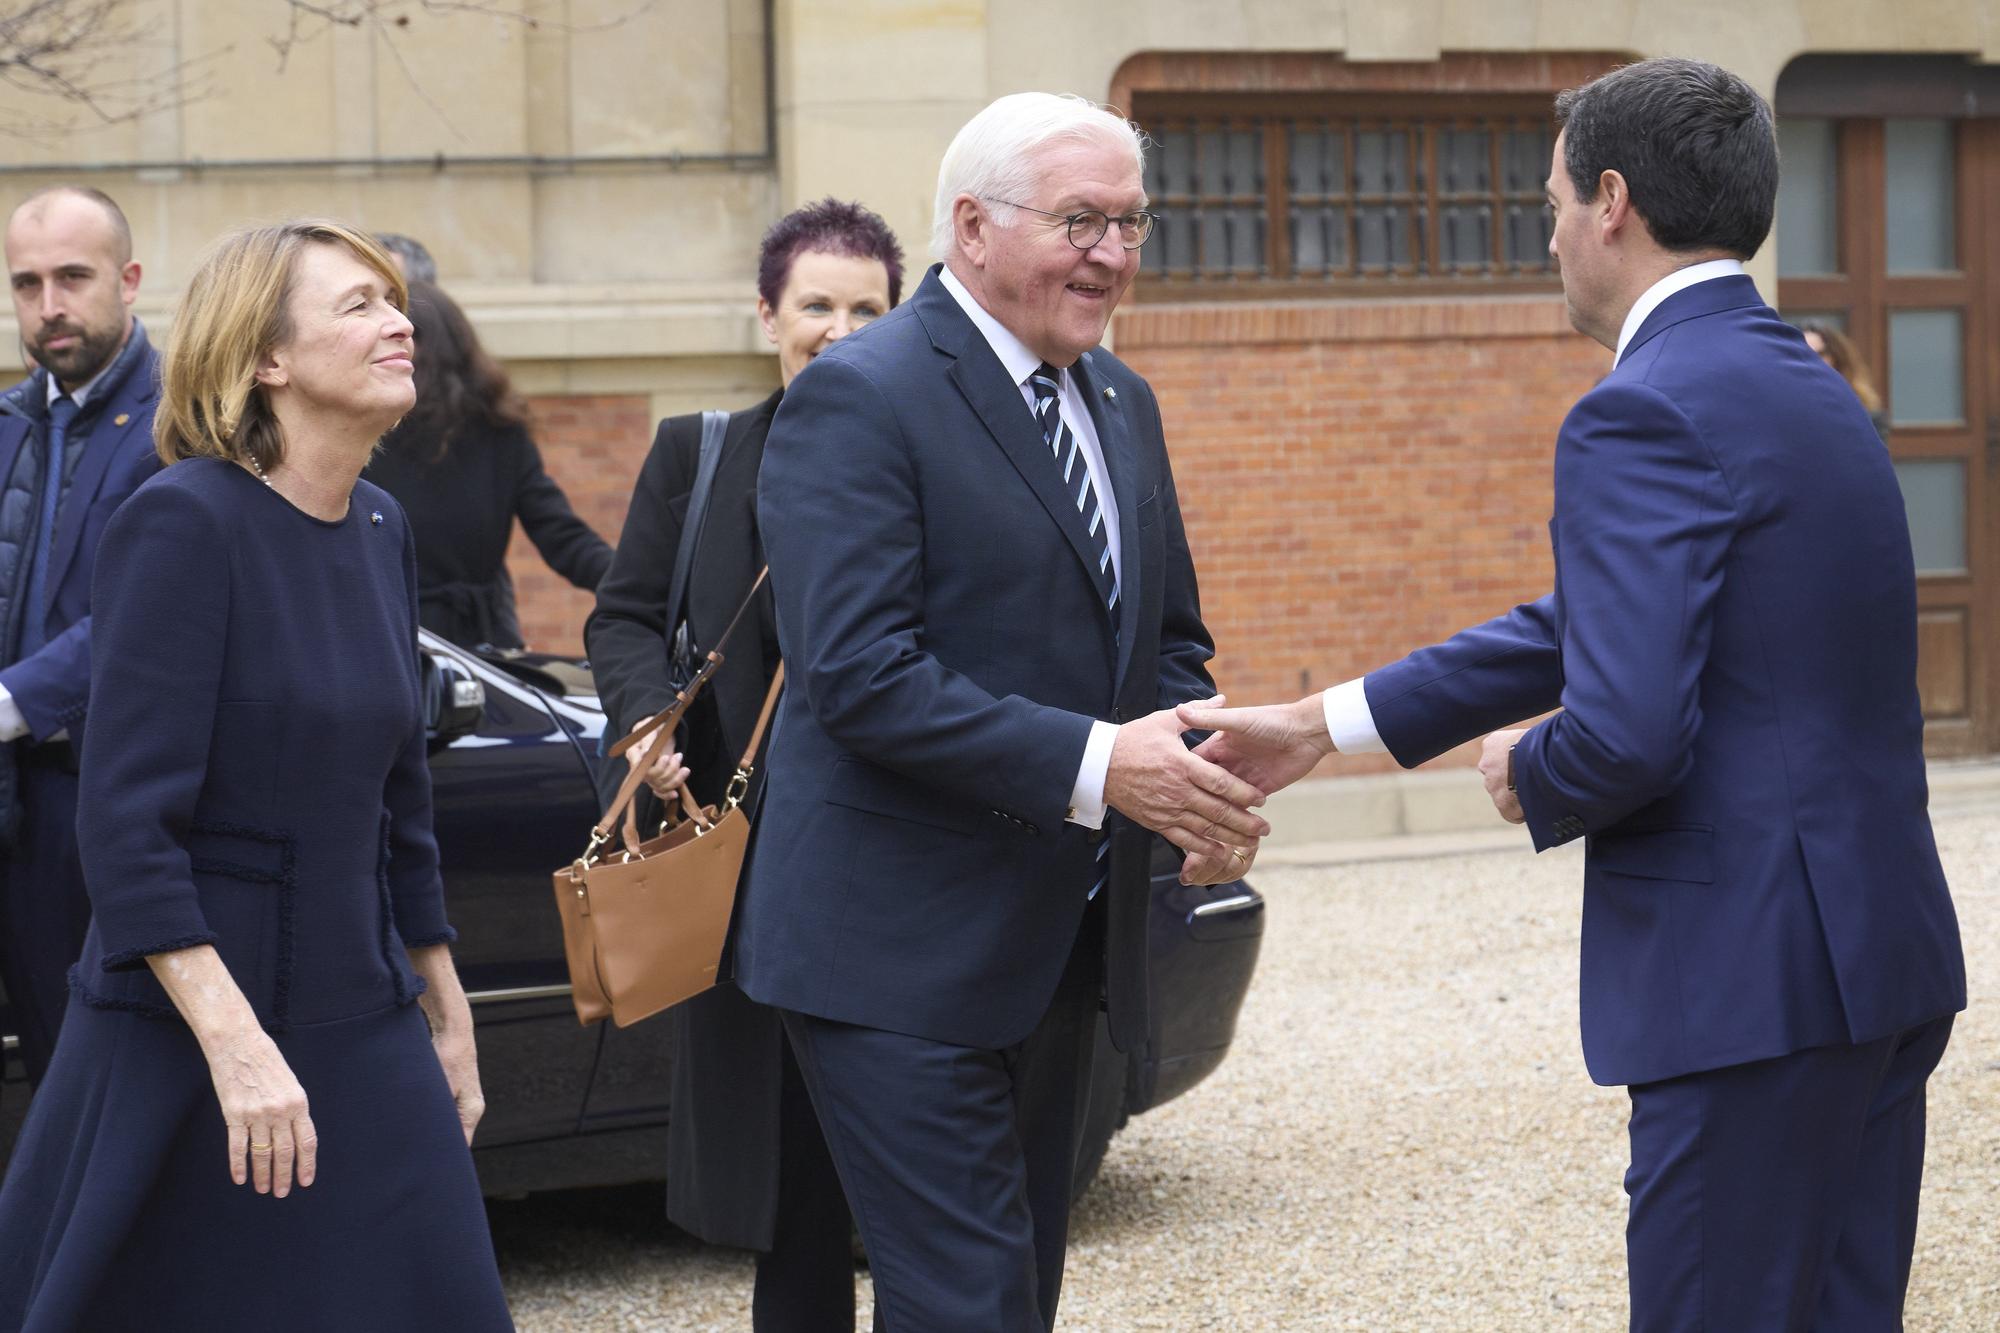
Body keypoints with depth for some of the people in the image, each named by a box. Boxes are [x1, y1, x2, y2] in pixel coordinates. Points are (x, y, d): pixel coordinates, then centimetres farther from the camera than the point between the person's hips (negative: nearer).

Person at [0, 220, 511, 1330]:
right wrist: (235, 1047, -25)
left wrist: (448, 1015, 20)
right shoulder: (185, 523, -13)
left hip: (364, 1029, 7)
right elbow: (125, 823, -19)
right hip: (189, 1031, -7)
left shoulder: (382, 532, 9)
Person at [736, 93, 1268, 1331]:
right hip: (904, 956, -8)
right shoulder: (859, 397, -13)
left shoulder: (1123, 403, 13)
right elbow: (858, 671, -22)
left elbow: (1169, 638, 19)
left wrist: (1192, 767, -4)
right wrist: (1094, 765, -27)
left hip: (1067, 947, 8)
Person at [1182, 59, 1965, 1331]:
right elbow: (1596, 622, 21)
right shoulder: (1811, 390, 16)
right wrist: (1320, 725, 22)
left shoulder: (1645, 415, -15)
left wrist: (1527, 777, -1)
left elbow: (1624, 736, -25)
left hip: (1754, 984, -9)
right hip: (1885, 953, 9)